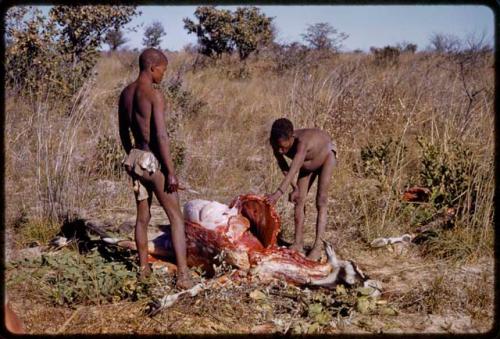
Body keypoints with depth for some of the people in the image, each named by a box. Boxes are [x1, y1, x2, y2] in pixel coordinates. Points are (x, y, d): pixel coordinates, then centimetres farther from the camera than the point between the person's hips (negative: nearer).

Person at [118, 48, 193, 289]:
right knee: (176, 217, -2)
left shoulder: (125, 93, 8)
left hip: (135, 158, 8)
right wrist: (171, 172, -18)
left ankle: (143, 267, 27)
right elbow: (161, 137, -21)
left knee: (143, 216, 18)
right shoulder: (155, 95, -17)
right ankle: (183, 275, -7)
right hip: (154, 160, -8)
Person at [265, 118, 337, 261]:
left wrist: (278, 193, -67)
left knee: (321, 202, -14)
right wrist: (294, 188, -26)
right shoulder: (277, 143, -28)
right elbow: (284, 168, -16)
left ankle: (318, 247, -16)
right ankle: (298, 244, 3)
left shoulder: (301, 141, -47)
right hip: (308, 163, 6)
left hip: (326, 155, -6)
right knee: (299, 200, -2)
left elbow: (294, 169, -57)